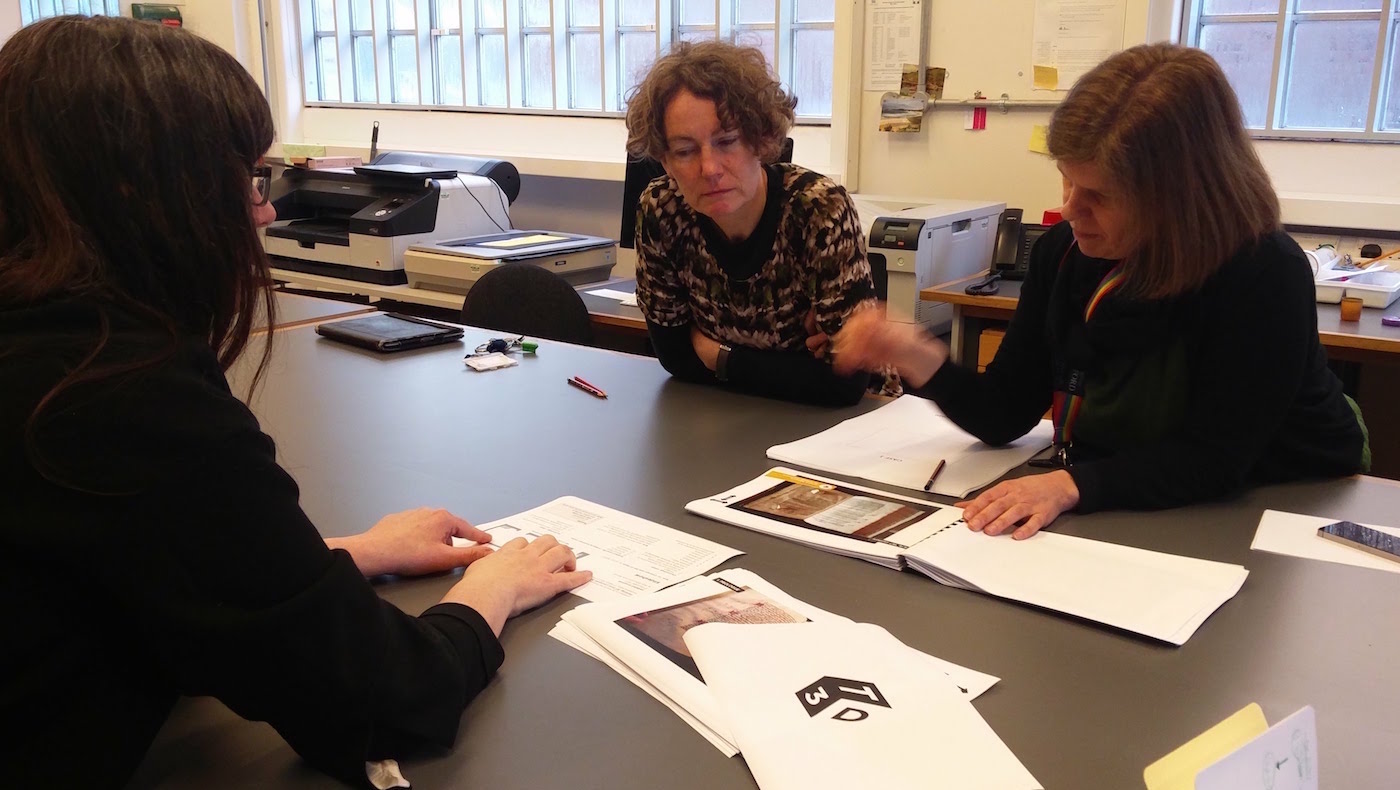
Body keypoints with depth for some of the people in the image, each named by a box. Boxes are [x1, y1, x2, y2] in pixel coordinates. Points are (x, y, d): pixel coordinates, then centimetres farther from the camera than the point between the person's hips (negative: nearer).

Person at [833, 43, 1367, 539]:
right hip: (1128, 516, 3)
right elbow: (1004, 415, -5)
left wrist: (1072, 485, -37)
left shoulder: (1265, 277, -22)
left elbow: (1213, 459, -24)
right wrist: (920, 360, -23)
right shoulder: (1062, 252, -7)